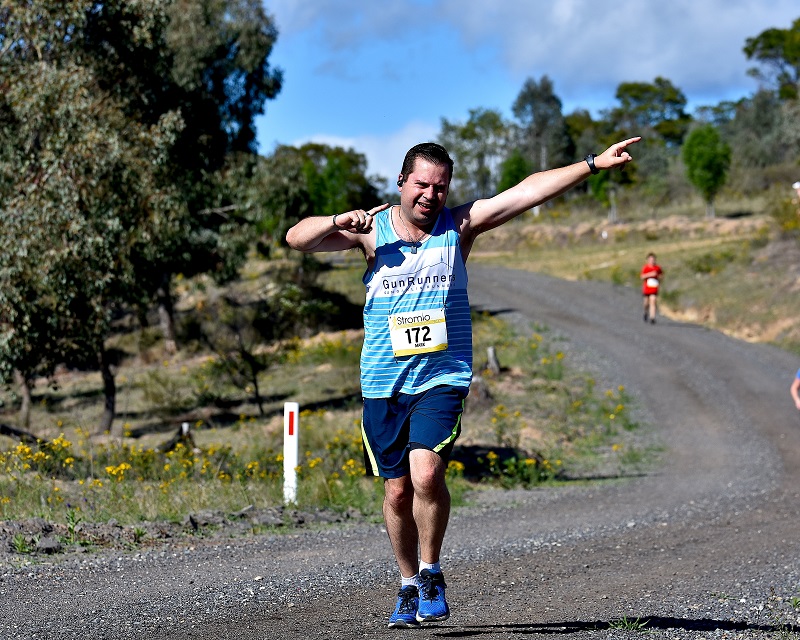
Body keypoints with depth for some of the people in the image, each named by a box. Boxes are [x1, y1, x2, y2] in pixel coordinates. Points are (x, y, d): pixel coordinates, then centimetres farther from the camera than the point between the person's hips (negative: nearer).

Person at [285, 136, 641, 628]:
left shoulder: (460, 226, 3)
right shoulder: (371, 231, 3)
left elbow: (530, 191, -5)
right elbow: (297, 238, 1)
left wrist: (594, 164, -12)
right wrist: (339, 221, -18)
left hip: (442, 379, -2)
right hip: (384, 383, 2)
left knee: (426, 473, -21)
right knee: (397, 491, 7)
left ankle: (431, 575, 0)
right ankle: (409, 587, 26)